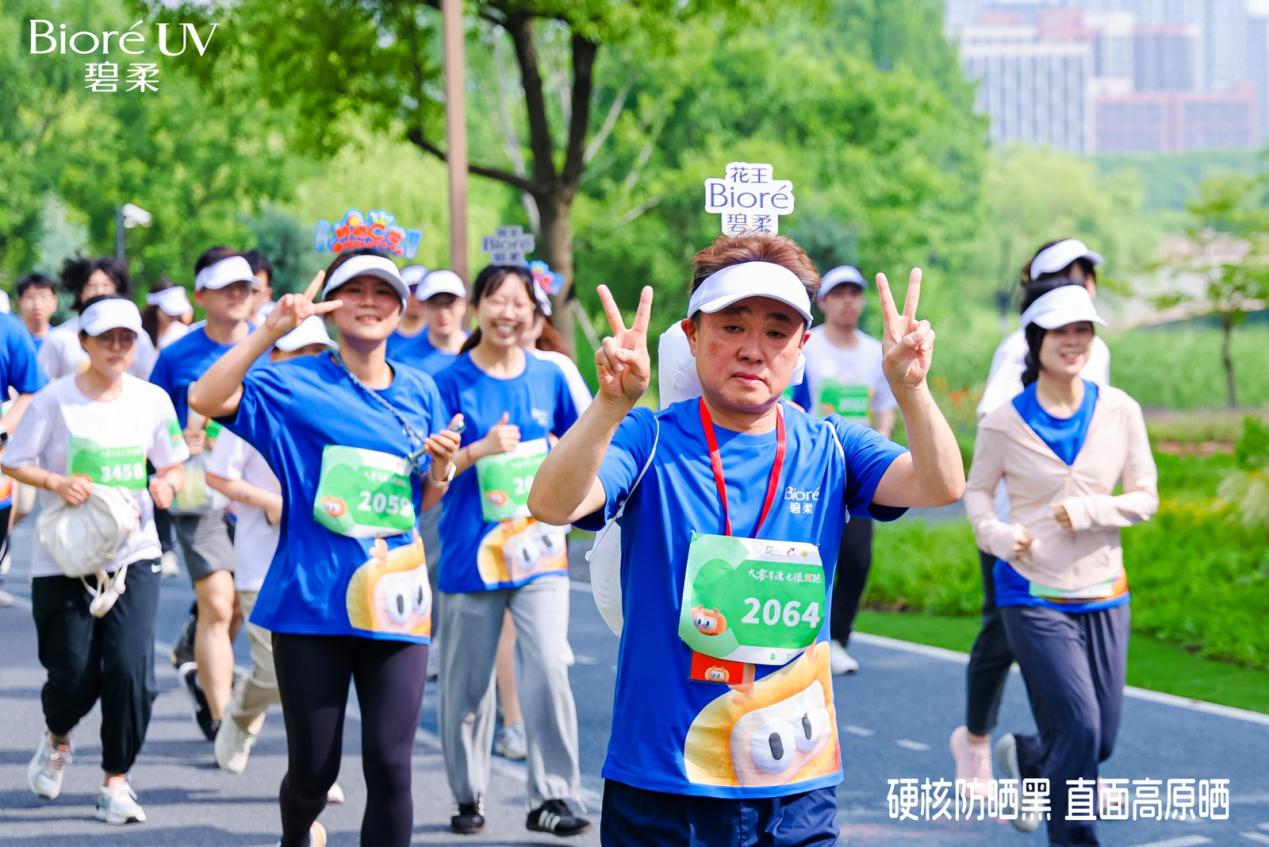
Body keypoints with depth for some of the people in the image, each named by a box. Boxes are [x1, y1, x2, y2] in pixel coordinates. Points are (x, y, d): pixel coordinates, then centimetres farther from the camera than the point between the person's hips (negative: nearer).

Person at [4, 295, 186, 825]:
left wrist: (167, 484, -9)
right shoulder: (55, 399, -5)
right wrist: (56, 482, -18)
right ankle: (57, 738, 35)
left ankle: (116, 781, 5)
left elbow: (172, 465, 13)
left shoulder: (152, 400, 3)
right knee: (74, 674, -1)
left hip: (133, 556, 2)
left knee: (131, 669, -12)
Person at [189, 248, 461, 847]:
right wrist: (272, 330, -24)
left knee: (390, 764, -6)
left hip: (394, 602, 2)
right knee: (314, 767, 6)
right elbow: (205, 399, -18)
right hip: (313, 600, -2)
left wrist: (441, 469, -4)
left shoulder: (420, 393, 10)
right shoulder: (297, 385, -2)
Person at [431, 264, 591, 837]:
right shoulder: (452, 382, -4)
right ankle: (468, 796, 22)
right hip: (470, 550, -1)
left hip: (539, 547, 1)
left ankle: (552, 795, -2)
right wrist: (480, 450, -21)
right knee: (468, 680, 8)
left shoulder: (548, 377, 5)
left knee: (548, 670, -10)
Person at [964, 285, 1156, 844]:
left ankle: (1024, 757, 42)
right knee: (1078, 727, -13)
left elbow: (1145, 498, 3)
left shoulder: (1119, 411, -1)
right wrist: (999, 535, -13)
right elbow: (978, 491, 7)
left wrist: (1089, 510, -14)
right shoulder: (1004, 422, -6)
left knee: (1101, 739, 10)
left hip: (1103, 593, 4)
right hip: (1035, 595, -4)